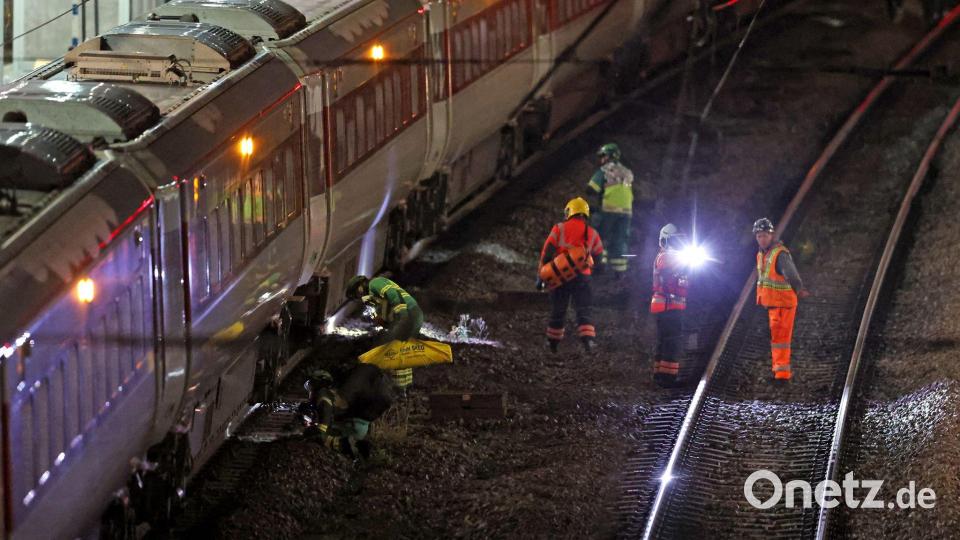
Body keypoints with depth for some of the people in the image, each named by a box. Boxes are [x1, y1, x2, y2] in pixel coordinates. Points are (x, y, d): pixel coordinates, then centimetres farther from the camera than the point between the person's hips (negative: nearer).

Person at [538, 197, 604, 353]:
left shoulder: (559, 229, 0)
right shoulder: (592, 234, 7)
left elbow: (546, 253, -3)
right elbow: (598, 256, 15)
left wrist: (540, 276, 1)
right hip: (582, 277, 0)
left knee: (557, 311, 13)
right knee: (583, 311, 0)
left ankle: (553, 342, 22)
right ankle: (588, 338, -21)